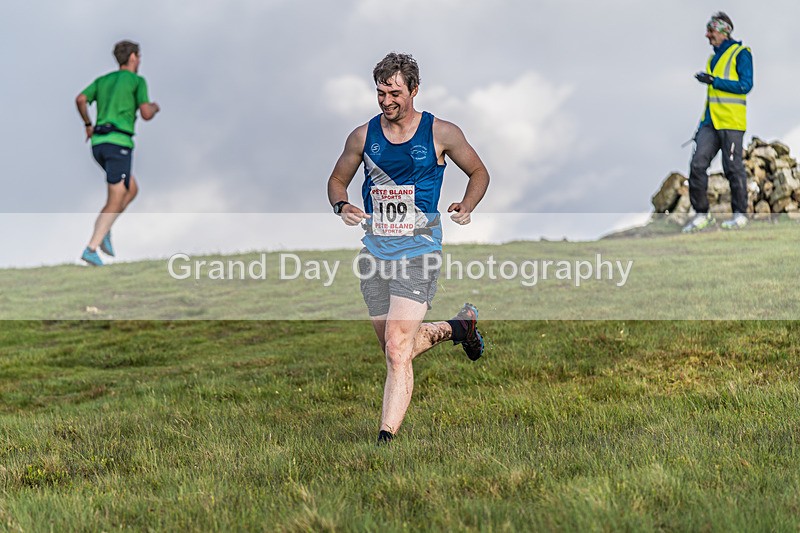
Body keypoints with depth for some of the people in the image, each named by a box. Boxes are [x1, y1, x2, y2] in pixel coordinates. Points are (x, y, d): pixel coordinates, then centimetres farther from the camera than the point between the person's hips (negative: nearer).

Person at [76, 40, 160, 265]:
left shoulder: (103, 80, 19)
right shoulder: (137, 80, 2)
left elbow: (80, 99, 3)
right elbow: (146, 114, -6)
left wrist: (88, 124, 18)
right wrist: (155, 107, 18)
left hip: (99, 144, 7)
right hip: (119, 144, -7)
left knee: (132, 189, 22)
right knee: (115, 202, -5)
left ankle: (103, 230, 6)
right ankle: (91, 249, -17)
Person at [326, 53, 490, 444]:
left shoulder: (441, 133, -3)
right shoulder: (363, 136, 5)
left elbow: (479, 173, 11)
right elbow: (337, 180, 19)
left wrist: (466, 207, -7)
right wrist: (342, 206, -4)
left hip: (418, 250, -5)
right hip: (375, 249, 5)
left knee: (398, 351, -17)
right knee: (396, 348, 13)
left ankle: (386, 439, -16)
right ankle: (458, 327, 40)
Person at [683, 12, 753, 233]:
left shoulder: (741, 53, -2)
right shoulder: (713, 59, 21)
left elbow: (745, 85, -13)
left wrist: (714, 81, -17)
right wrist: (702, 125, 21)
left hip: (731, 122, -7)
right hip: (711, 121, 7)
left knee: (733, 168, -3)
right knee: (698, 164, -4)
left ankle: (740, 213, 8)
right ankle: (701, 213, 2)